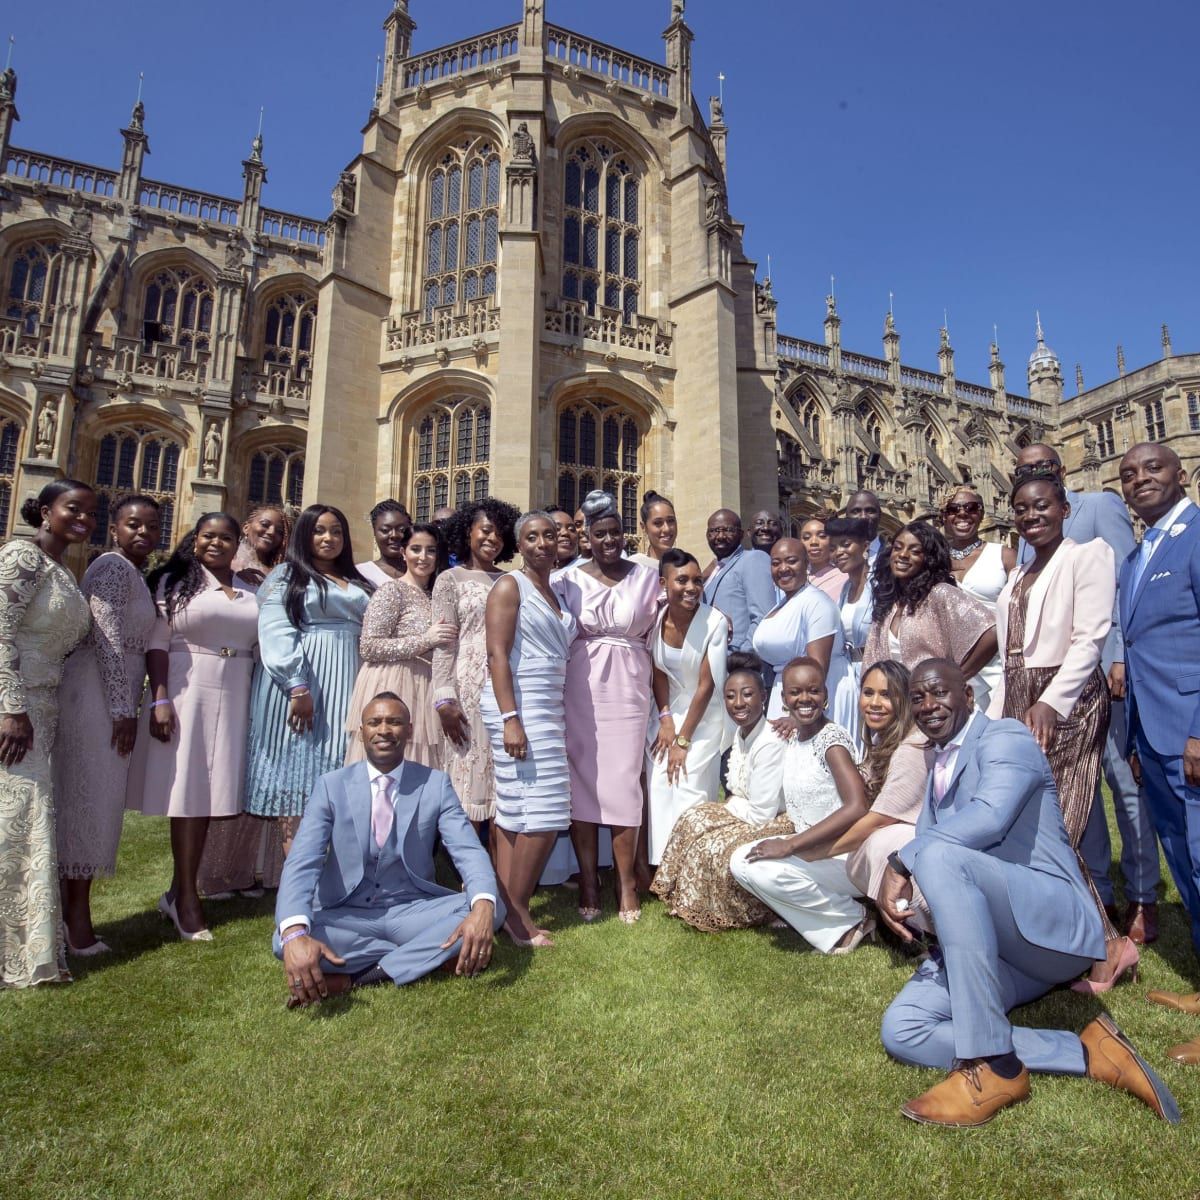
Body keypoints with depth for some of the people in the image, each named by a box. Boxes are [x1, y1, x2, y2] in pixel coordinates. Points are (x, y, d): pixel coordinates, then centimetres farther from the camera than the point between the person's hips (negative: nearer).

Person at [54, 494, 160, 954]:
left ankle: (71, 909, 21)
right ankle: (75, 916, 5)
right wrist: (123, 711, -18)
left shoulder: (134, 573, 18)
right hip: (99, 697, -9)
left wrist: (126, 708, 16)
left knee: (84, 800, 12)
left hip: (111, 700, 9)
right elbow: (107, 641, -17)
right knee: (89, 799, -4)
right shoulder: (113, 566, -10)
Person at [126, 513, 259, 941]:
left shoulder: (250, 592, 13)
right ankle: (186, 898, 6)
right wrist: (160, 699, -14)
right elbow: (157, 643, -5)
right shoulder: (175, 581, 3)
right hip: (187, 692, -4)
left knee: (210, 792, 7)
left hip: (234, 699, 4)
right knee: (186, 790, -2)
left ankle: (179, 890, 19)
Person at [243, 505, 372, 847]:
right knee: (299, 769, -7)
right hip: (300, 683, -5)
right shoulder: (285, 576, 5)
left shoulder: (359, 583, 20)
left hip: (346, 685, 5)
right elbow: (276, 634, -8)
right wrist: (297, 688, -19)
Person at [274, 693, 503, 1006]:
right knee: (286, 940, -30)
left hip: (412, 912, 0)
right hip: (346, 916, 0)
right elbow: (302, 862, -17)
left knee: (493, 909, -24)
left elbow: (469, 851, -14)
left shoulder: (436, 784, -4)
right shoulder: (331, 785, -5)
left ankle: (357, 978, -23)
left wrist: (483, 906, -37)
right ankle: (432, 954, -17)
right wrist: (295, 934, -38)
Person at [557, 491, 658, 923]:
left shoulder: (647, 577, 5)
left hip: (628, 690, 0)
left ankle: (626, 885, 14)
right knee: (581, 781, 3)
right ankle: (588, 883, 15)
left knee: (623, 783, 1)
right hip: (581, 689, 0)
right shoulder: (569, 581, 4)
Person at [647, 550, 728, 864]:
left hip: (704, 715, -4)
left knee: (690, 793, -10)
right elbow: (658, 672, 0)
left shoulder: (714, 622, -23)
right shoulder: (656, 618, -11)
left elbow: (706, 685, -17)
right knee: (659, 789, 0)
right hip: (669, 710, 4)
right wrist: (665, 719, -10)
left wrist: (683, 740, -13)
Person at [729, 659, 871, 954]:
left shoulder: (832, 739, -17)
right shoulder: (794, 741, 7)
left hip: (842, 853, -8)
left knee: (766, 871, -24)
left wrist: (790, 845, -27)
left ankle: (851, 920, -2)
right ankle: (831, 930, 3)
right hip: (811, 849, 8)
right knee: (741, 862, -4)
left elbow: (857, 807, -29)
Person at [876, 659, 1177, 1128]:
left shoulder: (1005, 737, -7)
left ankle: (994, 1066, -28)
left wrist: (901, 860, -23)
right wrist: (899, 897, -4)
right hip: (989, 944, 8)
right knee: (901, 1031, -11)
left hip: (1053, 920, -8)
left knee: (939, 855, -35)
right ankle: (1084, 1053, -7)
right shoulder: (938, 771, 21)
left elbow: (989, 818, -27)